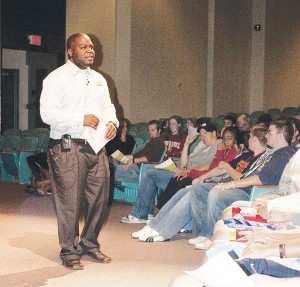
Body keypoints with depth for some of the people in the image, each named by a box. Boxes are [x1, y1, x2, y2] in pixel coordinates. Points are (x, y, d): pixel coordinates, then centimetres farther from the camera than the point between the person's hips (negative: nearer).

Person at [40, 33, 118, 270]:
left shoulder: (99, 79, 18)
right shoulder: (56, 78, -4)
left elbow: (107, 106, 23)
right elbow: (48, 113, -13)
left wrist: (112, 121, 0)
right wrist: (81, 119, -21)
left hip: (97, 147, 7)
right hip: (68, 148, -6)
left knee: (99, 199, 9)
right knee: (69, 202, -3)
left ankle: (90, 244, 27)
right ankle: (70, 252, 11)